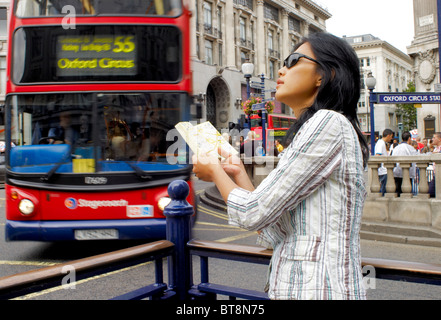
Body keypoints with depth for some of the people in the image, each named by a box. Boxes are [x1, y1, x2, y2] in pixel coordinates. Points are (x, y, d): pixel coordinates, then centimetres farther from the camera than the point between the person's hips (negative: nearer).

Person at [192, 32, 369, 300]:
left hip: (317, 290, -8)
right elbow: (272, 234, 8)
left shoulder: (328, 122, -13)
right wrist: (237, 174, 13)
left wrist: (215, 171, 1)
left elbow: (254, 213, -16)